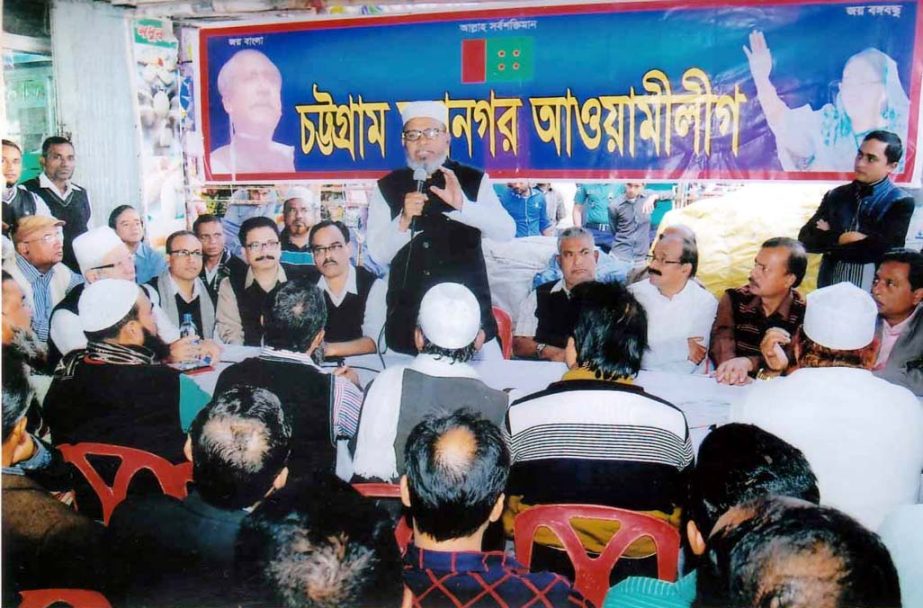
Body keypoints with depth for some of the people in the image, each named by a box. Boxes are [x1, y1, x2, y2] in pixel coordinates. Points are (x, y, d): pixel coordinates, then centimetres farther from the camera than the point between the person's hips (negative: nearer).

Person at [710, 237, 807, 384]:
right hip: (732, 388, 0)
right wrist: (732, 368, -35)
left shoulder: (804, 315, -6)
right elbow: (721, 347, -13)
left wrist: (748, 362, -35)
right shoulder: (733, 300, 1)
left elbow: (793, 363, -17)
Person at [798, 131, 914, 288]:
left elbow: (882, 249, -18)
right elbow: (805, 239, -2)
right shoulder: (835, 196, 6)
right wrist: (841, 238, -17)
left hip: (873, 294, -3)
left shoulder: (901, 202, -5)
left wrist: (828, 240, -9)